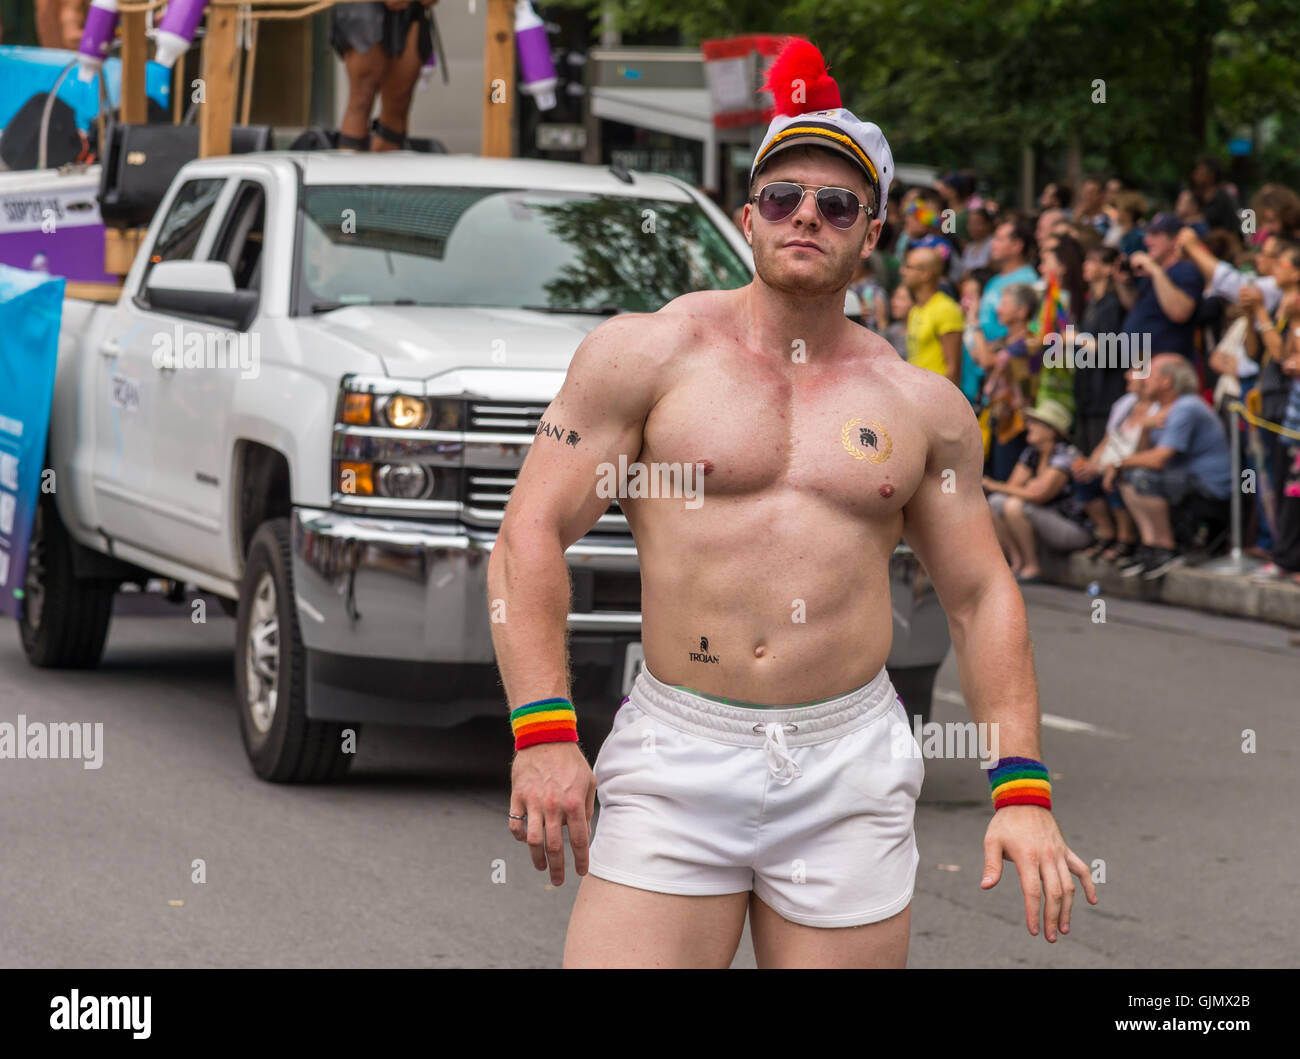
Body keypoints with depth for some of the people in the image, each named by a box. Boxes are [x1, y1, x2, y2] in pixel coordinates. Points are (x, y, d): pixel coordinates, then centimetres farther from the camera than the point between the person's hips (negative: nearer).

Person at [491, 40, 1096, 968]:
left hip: (851, 771, 2)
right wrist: (542, 732, -13)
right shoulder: (647, 352, 2)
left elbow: (982, 594, 14)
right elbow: (532, 535, -2)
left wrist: (1022, 792, 5)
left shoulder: (924, 405, 10)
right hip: (676, 759, -2)